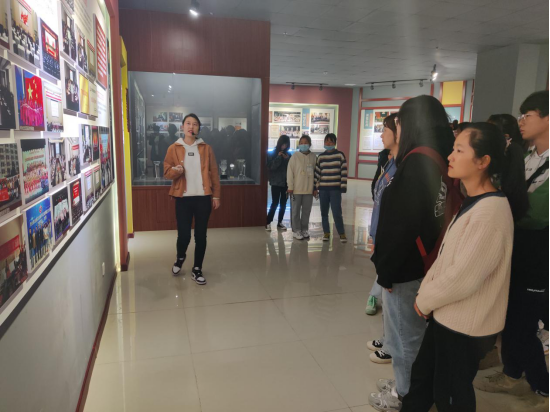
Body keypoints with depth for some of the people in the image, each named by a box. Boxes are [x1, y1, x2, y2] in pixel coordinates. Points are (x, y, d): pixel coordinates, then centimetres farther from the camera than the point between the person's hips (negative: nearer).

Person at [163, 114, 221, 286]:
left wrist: (216, 195, 3)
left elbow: (214, 173, 6)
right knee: (184, 234, -1)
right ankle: (180, 258, 33)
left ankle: (197, 270, 20)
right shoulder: (174, 148, 4)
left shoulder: (206, 148, 6)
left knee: (201, 235, 4)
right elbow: (167, 173, 3)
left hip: (203, 198, 1)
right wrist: (176, 170, -20)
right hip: (183, 198, -1)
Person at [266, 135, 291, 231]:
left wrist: (287, 159, -8)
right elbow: (271, 167, -11)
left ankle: (280, 223, 16)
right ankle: (268, 222, 1)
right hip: (276, 182, -4)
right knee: (275, 203, -8)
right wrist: (279, 157, -14)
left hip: (286, 182, 4)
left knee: (283, 203, 6)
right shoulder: (272, 154, -1)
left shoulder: (288, 155, 10)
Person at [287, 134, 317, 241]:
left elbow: (315, 173, 9)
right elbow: (290, 172, -6)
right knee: (296, 211, 4)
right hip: (296, 189, -3)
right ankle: (296, 231, 14)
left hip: (309, 189, 3)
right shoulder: (295, 157, -5)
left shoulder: (313, 157, 4)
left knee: (306, 211, 10)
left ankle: (304, 230, 23)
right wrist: (290, 187, -9)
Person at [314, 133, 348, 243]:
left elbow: (344, 172, -4)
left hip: (335, 189, -3)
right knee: (324, 213, 8)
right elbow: (317, 173, 10)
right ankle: (326, 233, 21)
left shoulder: (340, 155, -1)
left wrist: (343, 187, -9)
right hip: (323, 189, 4)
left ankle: (342, 233, 9)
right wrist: (315, 187, 7)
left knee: (337, 213, -6)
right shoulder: (320, 157, 8)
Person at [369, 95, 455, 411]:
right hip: (430, 263, 9)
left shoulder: (418, 161, -20)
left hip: (409, 267, -9)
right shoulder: (444, 159, 6)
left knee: (405, 336, 9)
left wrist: (386, 269, -16)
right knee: (417, 333, 21)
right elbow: (433, 215, 10)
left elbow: (402, 223, -24)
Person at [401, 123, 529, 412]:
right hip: (448, 315, 8)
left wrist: (425, 300, -11)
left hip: (466, 325, -8)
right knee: (421, 378, 21)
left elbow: (463, 277, -25)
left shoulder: (490, 211, -25)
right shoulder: (472, 202, 7)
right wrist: (425, 291, 2)